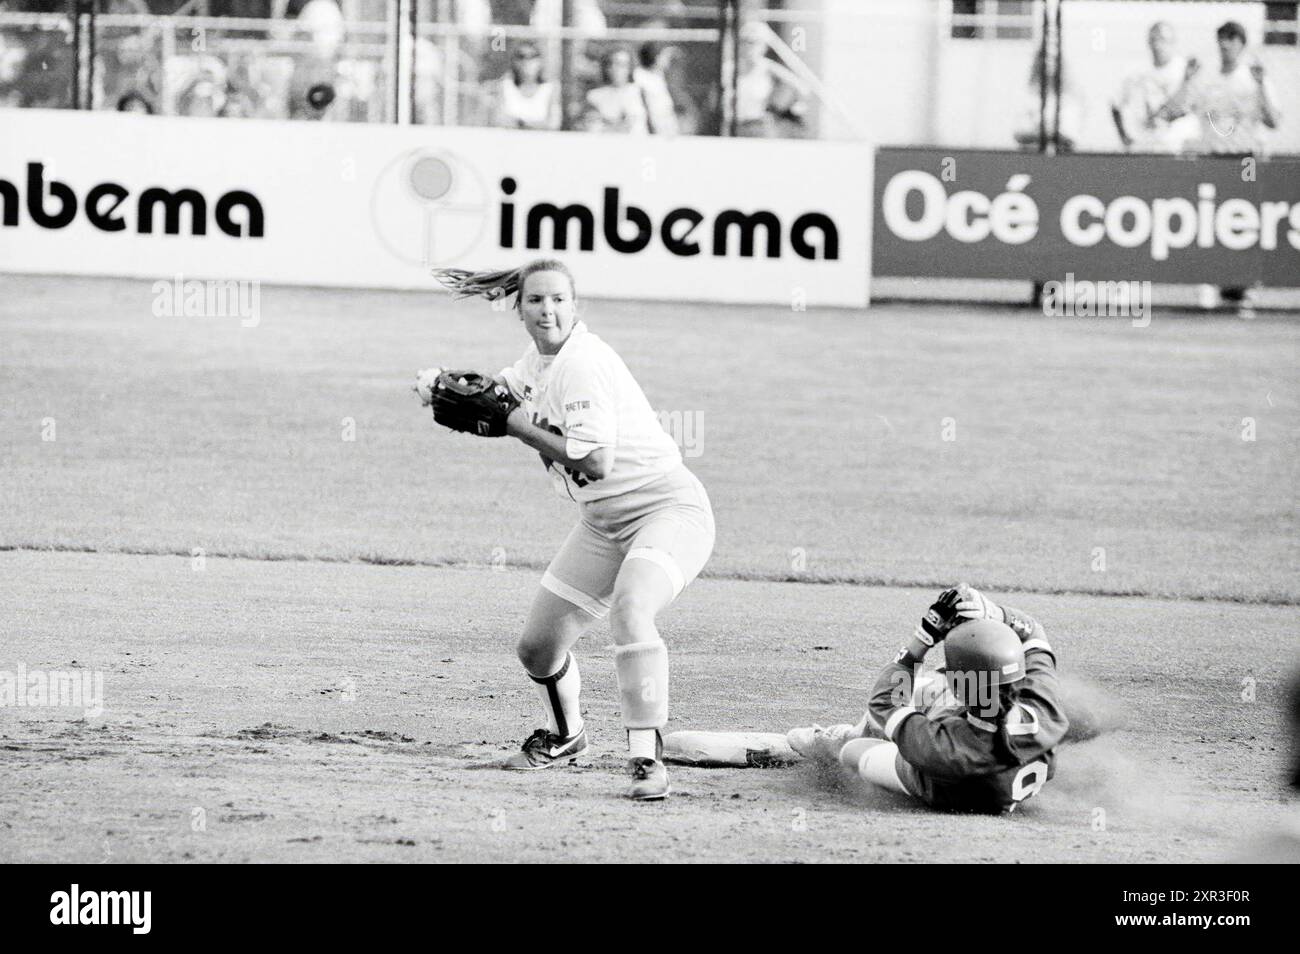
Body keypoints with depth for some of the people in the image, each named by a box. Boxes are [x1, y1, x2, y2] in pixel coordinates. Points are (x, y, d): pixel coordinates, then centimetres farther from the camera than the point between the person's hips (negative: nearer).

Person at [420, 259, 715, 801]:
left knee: (630, 608, -37)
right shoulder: (537, 362, 7)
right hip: (604, 521, 9)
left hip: (667, 507, -9)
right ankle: (565, 736, 40)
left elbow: (594, 460, -27)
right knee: (537, 649, 10)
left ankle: (646, 757, -34)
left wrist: (517, 425, -19)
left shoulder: (581, 363, -20)